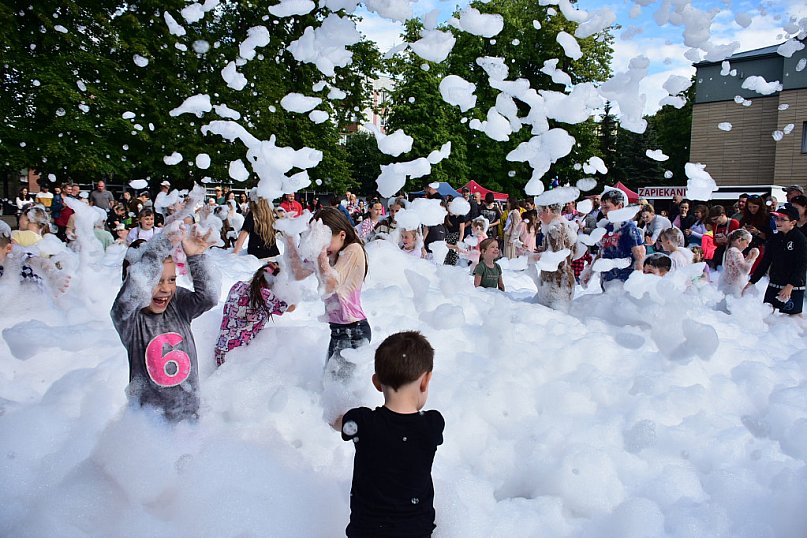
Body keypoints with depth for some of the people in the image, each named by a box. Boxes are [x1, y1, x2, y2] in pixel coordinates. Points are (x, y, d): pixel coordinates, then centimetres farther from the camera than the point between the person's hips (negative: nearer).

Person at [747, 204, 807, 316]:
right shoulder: (774, 238, 8)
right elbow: (765, 262, 12)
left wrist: (790, 285, -25)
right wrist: (752, 281, 7)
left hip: (793, 287, -5)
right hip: (773, 285, 6)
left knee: (794, 315, -2)